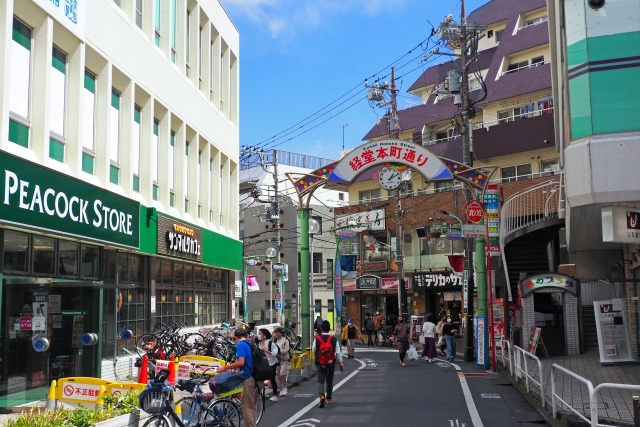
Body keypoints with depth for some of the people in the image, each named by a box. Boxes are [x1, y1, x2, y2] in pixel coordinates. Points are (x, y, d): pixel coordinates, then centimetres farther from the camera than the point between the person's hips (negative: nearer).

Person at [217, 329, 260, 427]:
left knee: (247, 407, -1)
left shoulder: (240, 344, -9)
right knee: (253, 407, 17)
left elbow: (241, 362, -20)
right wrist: (234, 367, 34)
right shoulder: (250, 344, 16)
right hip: (258, 378, 9)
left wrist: (225, 367, -11)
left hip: (249, 379, -9)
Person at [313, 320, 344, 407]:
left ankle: (322, 396, -25)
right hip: (331, 363, 2)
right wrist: (341, 362, 2)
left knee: (320, 381, -1)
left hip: (320, 363, -2)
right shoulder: (334, 339, -6)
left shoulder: (317, 339, -8)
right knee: (329, 381, 18)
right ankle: (329, 398, 30)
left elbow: (314, 351, 3)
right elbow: (338, 352, -5)